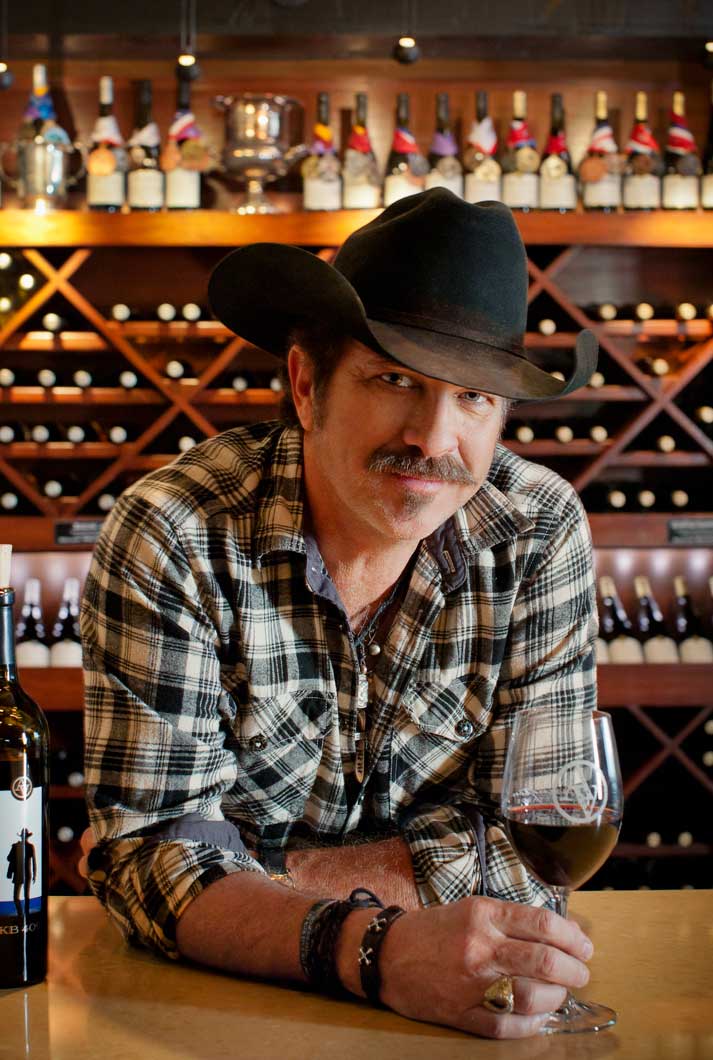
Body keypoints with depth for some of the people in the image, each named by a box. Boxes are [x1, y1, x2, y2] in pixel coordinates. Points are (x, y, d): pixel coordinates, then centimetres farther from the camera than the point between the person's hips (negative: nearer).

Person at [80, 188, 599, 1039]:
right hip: (214, 1001, -1)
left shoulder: (540, 534, -9)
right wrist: (376, 950, -34)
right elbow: (150, 848, -18)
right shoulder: (170, 539, -15)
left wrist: (247, 876, -16)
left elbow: (534, 838, -8)